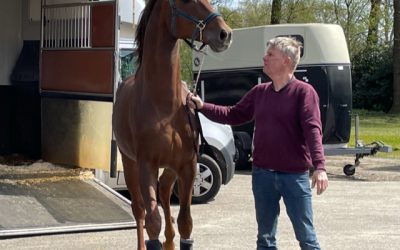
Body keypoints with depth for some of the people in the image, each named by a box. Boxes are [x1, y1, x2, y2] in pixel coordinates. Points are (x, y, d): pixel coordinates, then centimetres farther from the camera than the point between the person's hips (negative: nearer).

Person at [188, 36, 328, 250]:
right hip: (262, 174, 6)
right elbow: (233, 115, 18)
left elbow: (313, 130, -18)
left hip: (295, 175, -5)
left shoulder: (304, 92, -9)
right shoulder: (259, 92, 9)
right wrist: (202, 107, 8)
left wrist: (319, 166, -30)